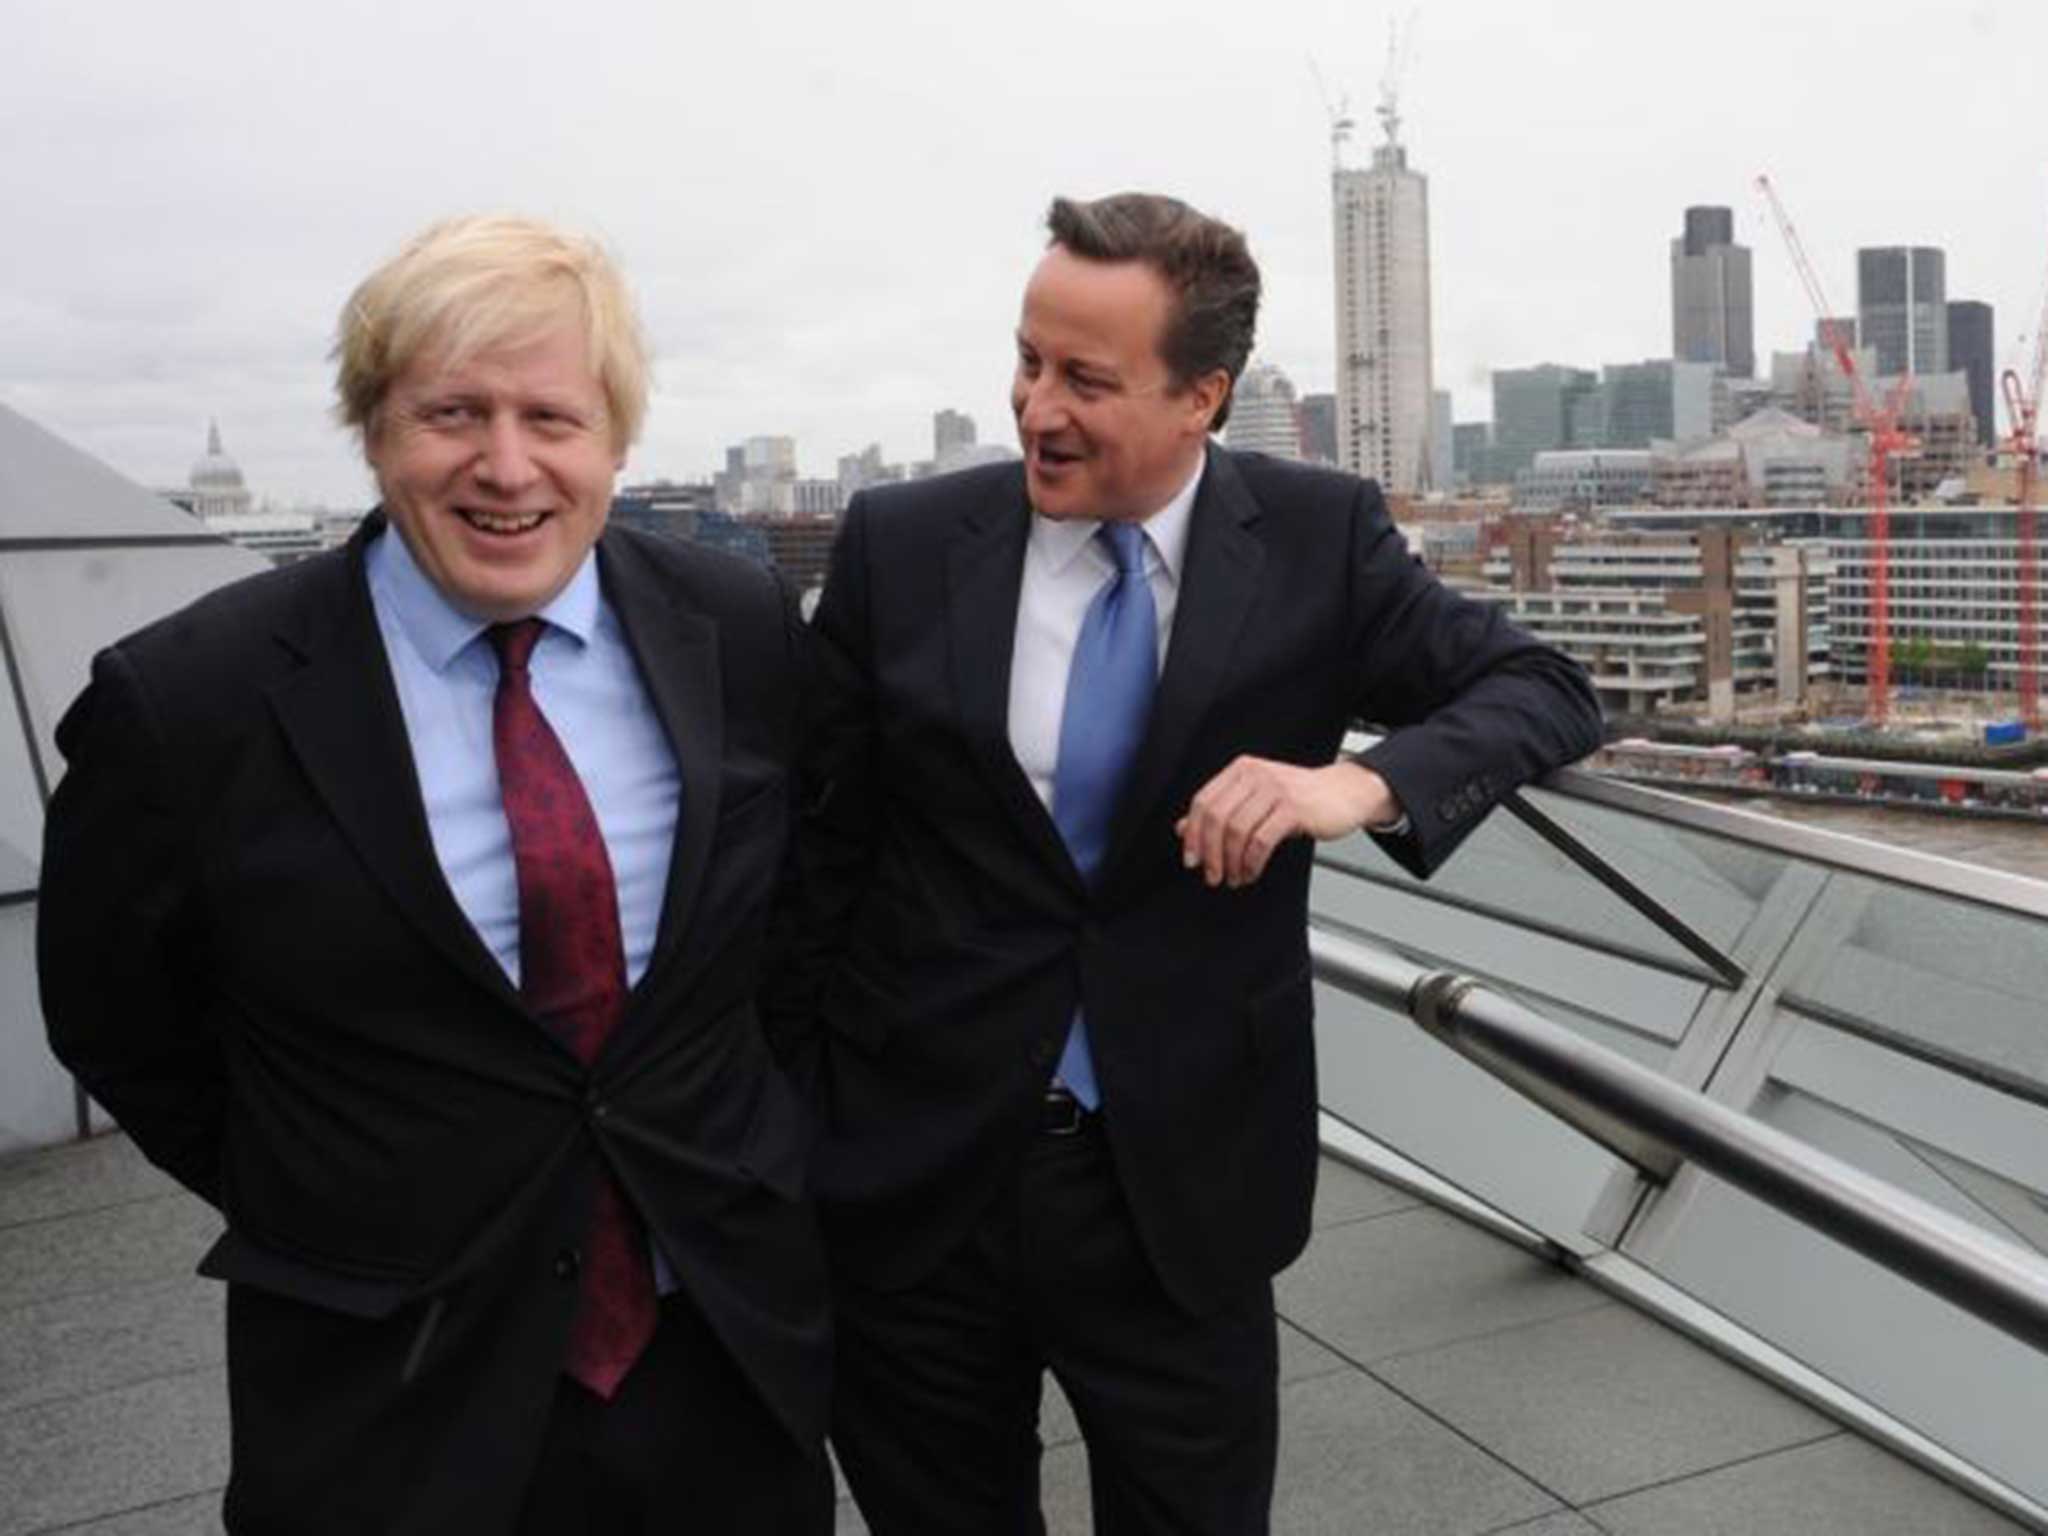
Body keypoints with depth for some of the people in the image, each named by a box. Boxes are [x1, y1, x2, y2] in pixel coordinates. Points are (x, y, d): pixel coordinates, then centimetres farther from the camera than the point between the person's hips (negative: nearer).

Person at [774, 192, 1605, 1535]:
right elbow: (816, 854, 1)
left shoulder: (1320, 539, -5)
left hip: (1181, 1184, 0)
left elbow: (1547, 692, -6)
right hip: (910, 1177, 1)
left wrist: (1365, 784, -26)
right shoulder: (901, 544, -4)